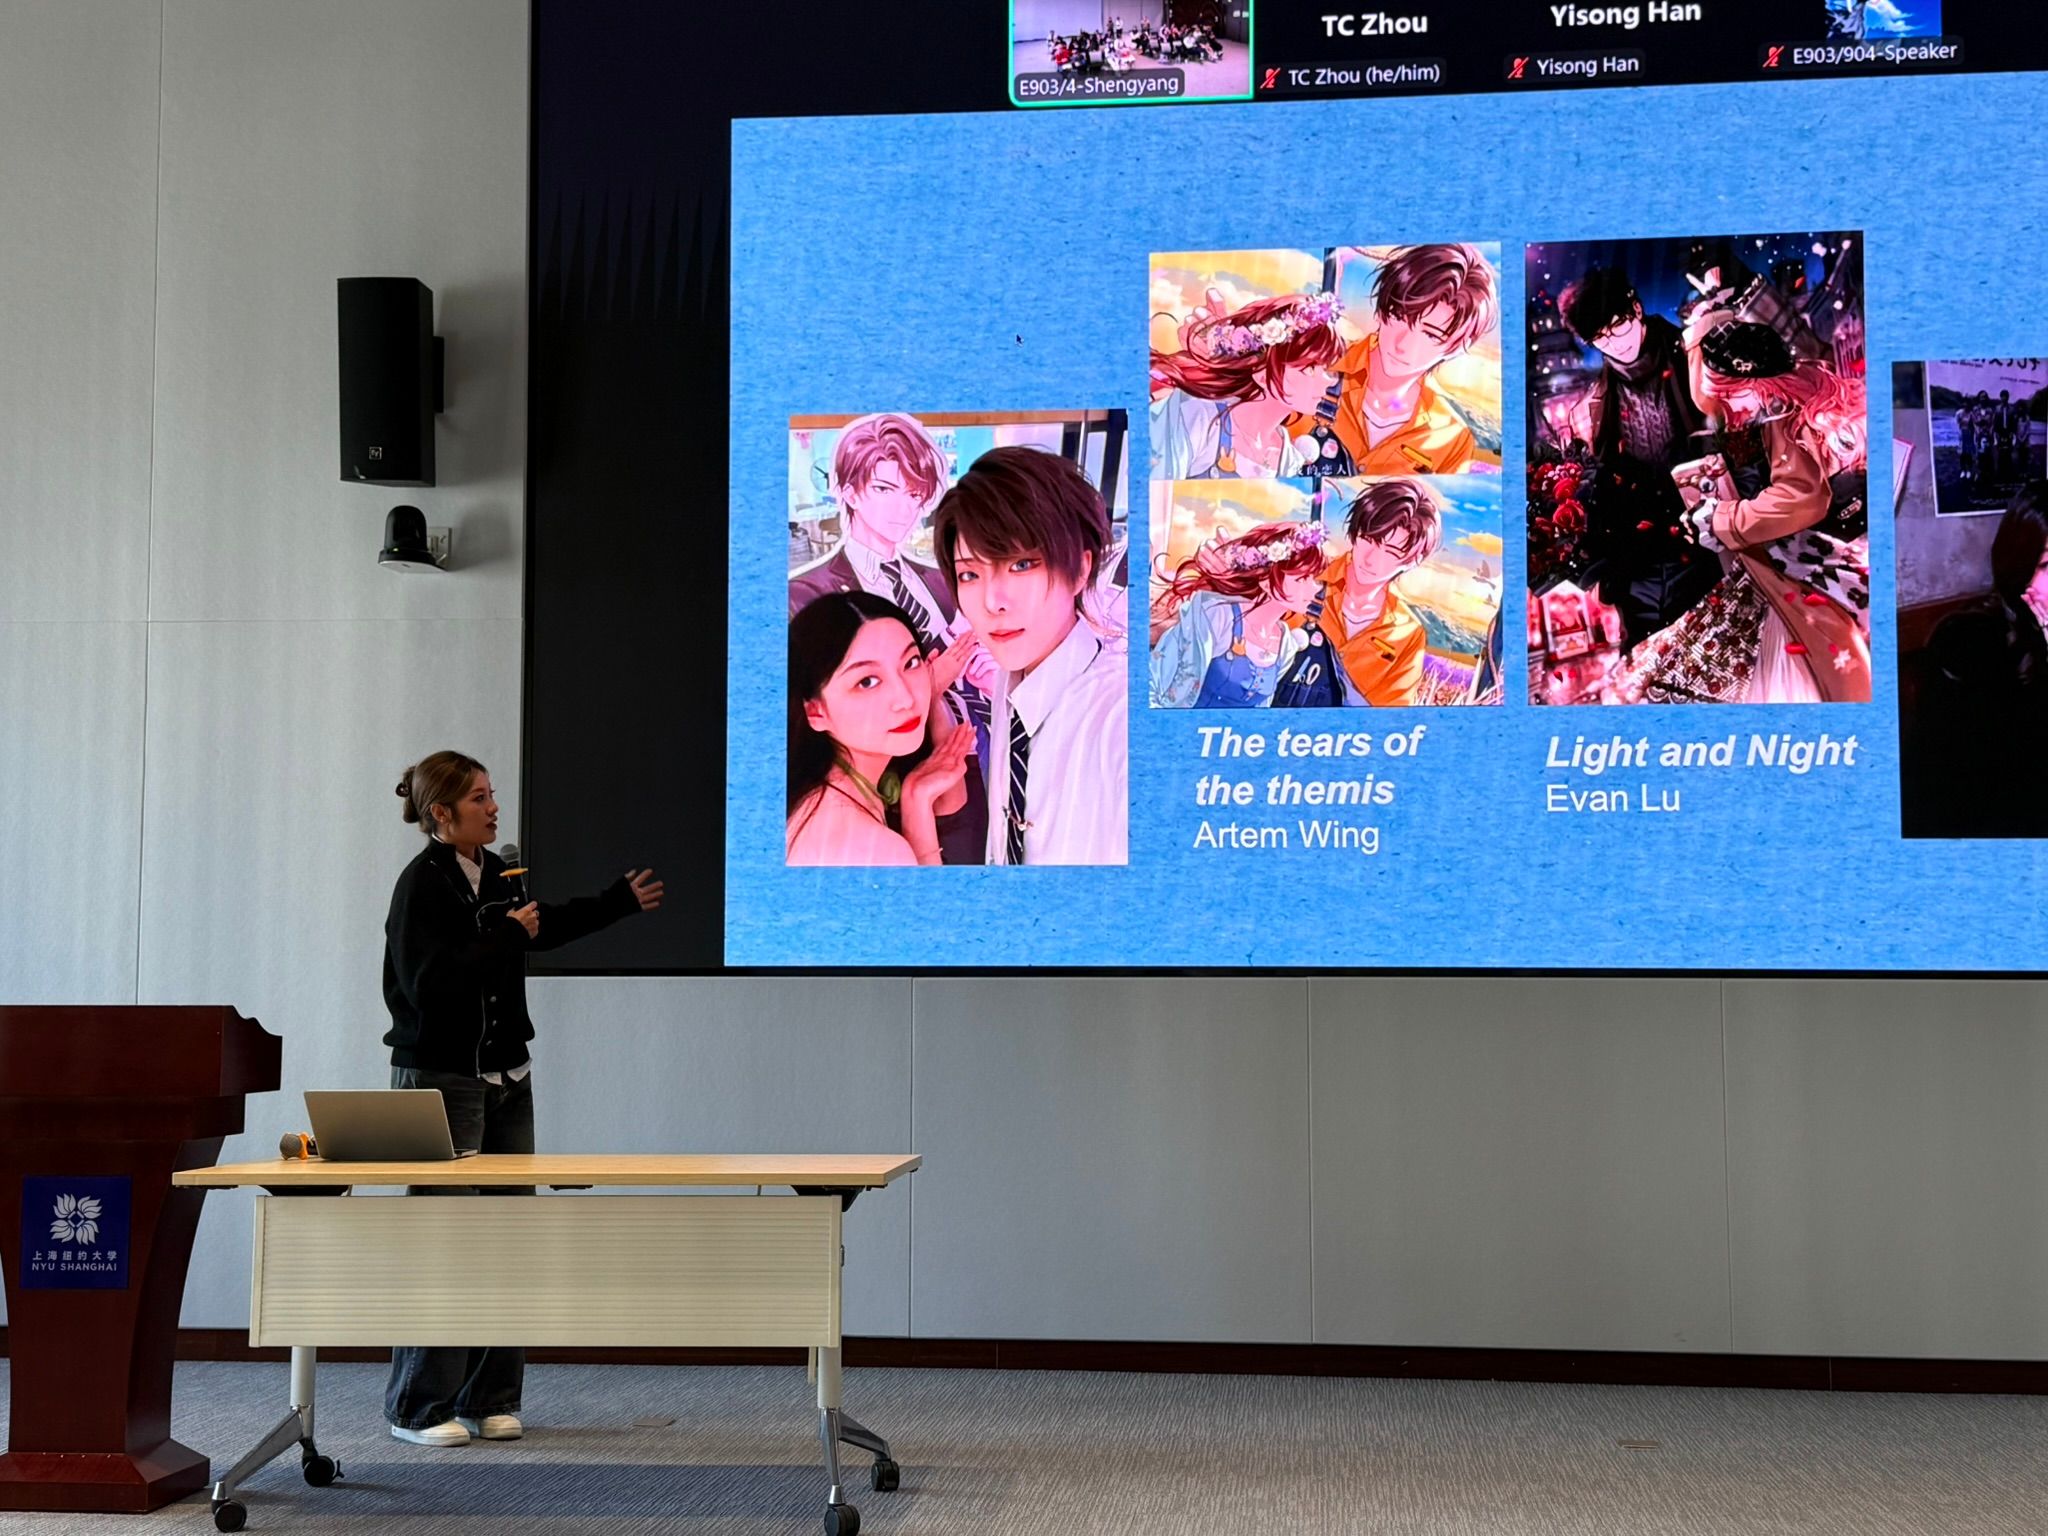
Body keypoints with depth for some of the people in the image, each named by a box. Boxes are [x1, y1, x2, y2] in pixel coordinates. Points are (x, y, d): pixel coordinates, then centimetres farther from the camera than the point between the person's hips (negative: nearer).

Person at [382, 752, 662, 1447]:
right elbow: (427, 983, -23)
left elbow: (545, 928, 29)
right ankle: (419, 1407, 3)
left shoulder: (496, 874, 10)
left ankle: (490, 1399, 17)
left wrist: (621, 900, 35)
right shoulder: (422, 882, -13)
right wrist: (506, 936, -17)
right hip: (441, 1081, -8)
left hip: (506, 1078, 8)